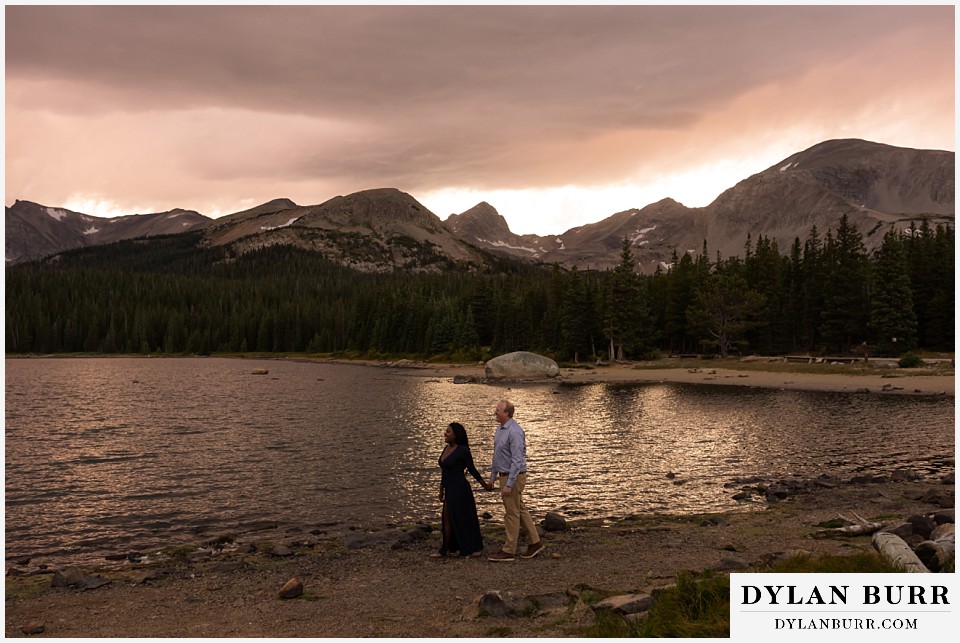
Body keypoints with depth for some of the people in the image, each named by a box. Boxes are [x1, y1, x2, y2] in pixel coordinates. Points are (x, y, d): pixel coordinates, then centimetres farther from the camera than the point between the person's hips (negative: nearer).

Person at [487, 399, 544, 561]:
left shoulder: (514, 432, -22)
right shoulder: (501, 429, 9)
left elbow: (517, 460, -25)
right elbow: (497, 455, 18)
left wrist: (508, 484, -25)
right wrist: (493, 476, 20)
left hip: (514, 477, -9)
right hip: (505, 475, 9)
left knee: (512, 512, -1)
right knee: (520, 510, 15)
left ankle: (509, 551, 8)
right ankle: (534, 542, 25)